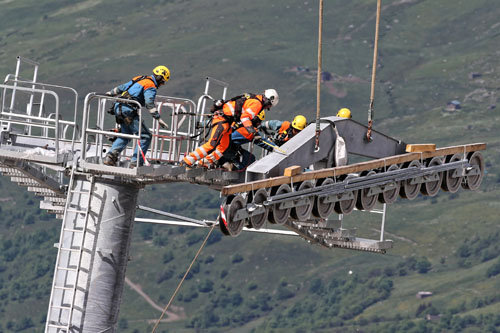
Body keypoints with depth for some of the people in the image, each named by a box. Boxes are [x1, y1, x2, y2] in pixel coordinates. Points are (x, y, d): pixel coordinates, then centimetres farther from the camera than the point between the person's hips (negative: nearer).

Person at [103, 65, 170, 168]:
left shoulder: (139, 79, 21)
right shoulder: (151, 87, -6)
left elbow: (122, 87, 29)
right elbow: (149, 104, -19)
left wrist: (110, 93, 40)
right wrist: (158, 118, -21)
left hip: (118, 107, 9)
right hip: (128, 110, -9)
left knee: (125, 135, 25)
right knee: (145, 136, -5)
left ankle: (110, 157, 13)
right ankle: (135, 162, -9)